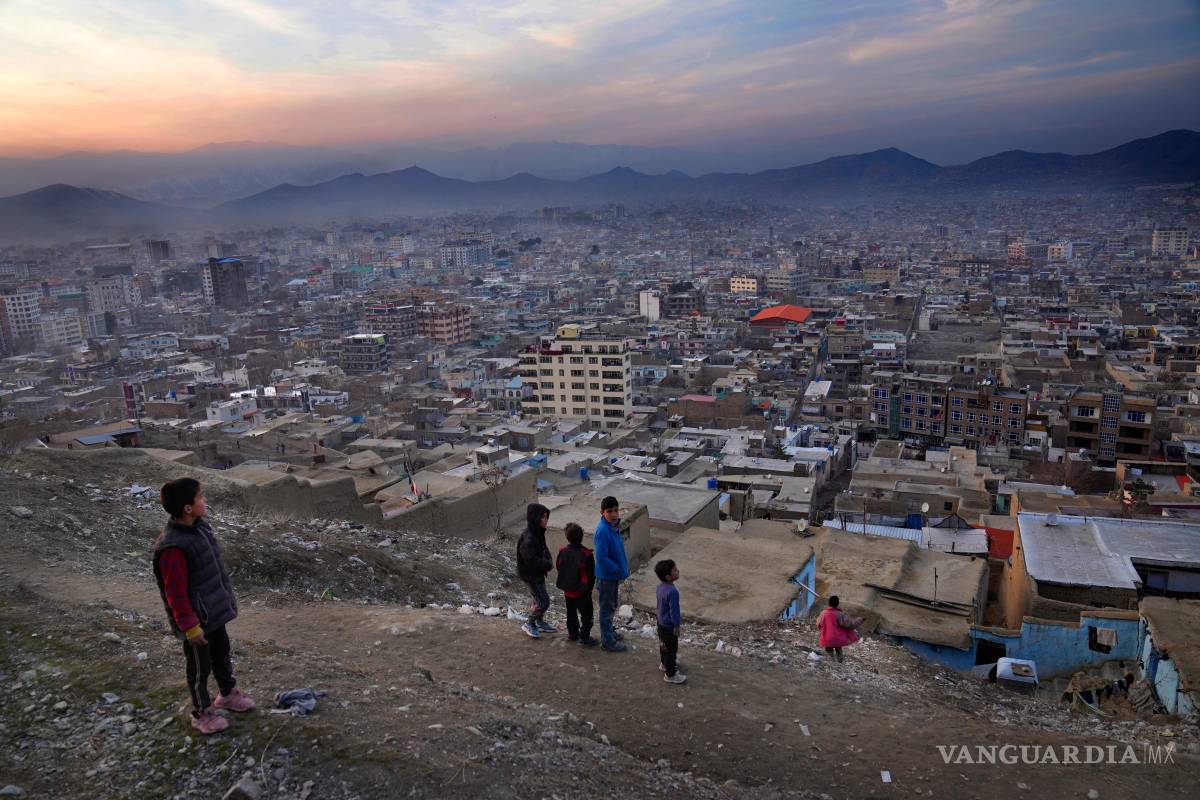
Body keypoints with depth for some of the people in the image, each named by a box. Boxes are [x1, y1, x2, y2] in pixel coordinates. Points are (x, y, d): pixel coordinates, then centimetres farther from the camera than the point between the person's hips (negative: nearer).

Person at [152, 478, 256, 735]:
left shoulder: (201, 527, -2)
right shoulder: (173, 547, -29)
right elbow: (176, 593, -24)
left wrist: (227, 596, 18)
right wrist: (190, 626, -20)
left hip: (214, 612, 8)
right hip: (196, 619, -8)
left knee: (222, 653, 25)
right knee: (200, 666, 11)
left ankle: (228, 694, 46)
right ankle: (202, 712, 30)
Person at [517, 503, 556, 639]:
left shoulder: (538, 533, 0)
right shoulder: (528, 538, -30)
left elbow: (544, 549, 13)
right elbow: (532, 560, -30)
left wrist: (548, 561, -6)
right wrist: (548, 564, -17)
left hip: (538, 572, 9)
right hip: (530, 574, -9)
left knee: (539, 598, 21)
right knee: (543, 601, -5)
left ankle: (540, 623, 38)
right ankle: (529, 624, 13)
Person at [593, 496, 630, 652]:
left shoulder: (614, 525, -1)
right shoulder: (602, 531, -29)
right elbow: (601, 558, -30)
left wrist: (622, 568, 8)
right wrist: (618, 569, -19)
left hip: (614, 574, 8)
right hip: (606, 576, -8)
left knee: (612, 606, 25)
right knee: (607, 608, 7)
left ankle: (608, 631, 43)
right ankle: (607, 642, 21)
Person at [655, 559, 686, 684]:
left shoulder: (660, 586, -5)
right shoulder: (672, 591, -33)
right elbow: (674, 610, -25)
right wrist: (676, 626, -13)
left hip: (661, 621, 9)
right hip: (669, 625, -9)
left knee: (664, 644, 27)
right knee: (671, 648, 8)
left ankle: (665, 664, 48)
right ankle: (671, 674, 22)